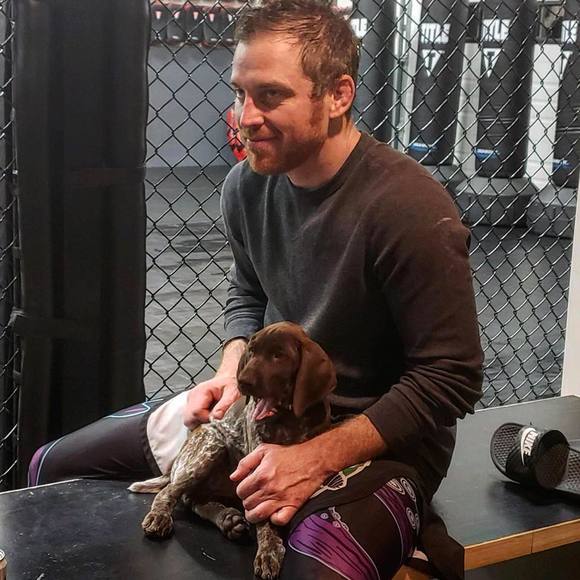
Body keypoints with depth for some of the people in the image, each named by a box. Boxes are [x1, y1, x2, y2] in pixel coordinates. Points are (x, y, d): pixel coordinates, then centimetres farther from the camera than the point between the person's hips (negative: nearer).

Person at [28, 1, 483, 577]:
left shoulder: (408, 207, -24)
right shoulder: (247, 183, -3)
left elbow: (451, 377, -20)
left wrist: (320, 457, -25)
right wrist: (232, 372, -4)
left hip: (377, 439, -6)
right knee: (53, 466, 9)